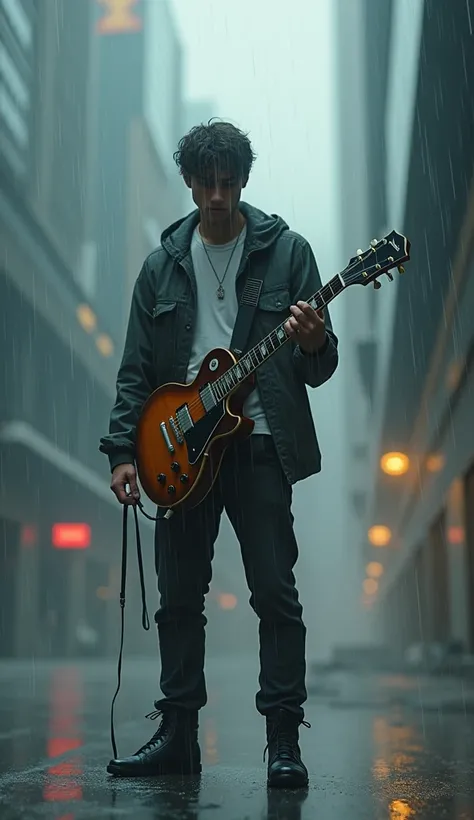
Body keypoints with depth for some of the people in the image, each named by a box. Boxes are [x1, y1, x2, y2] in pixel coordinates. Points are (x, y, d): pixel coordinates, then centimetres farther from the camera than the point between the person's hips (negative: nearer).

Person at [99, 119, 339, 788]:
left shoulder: (286, 250, 4)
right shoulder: (163, 264, 11)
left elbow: (321, 367, 2)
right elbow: (136, 370, 9)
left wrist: (313, 344, -21)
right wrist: (122, 451, -1)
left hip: (260, 447, -3)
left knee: (276, 595, -4)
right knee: (179, 598, 7)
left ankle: (284, 740, 6)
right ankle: (178, 733, 18)